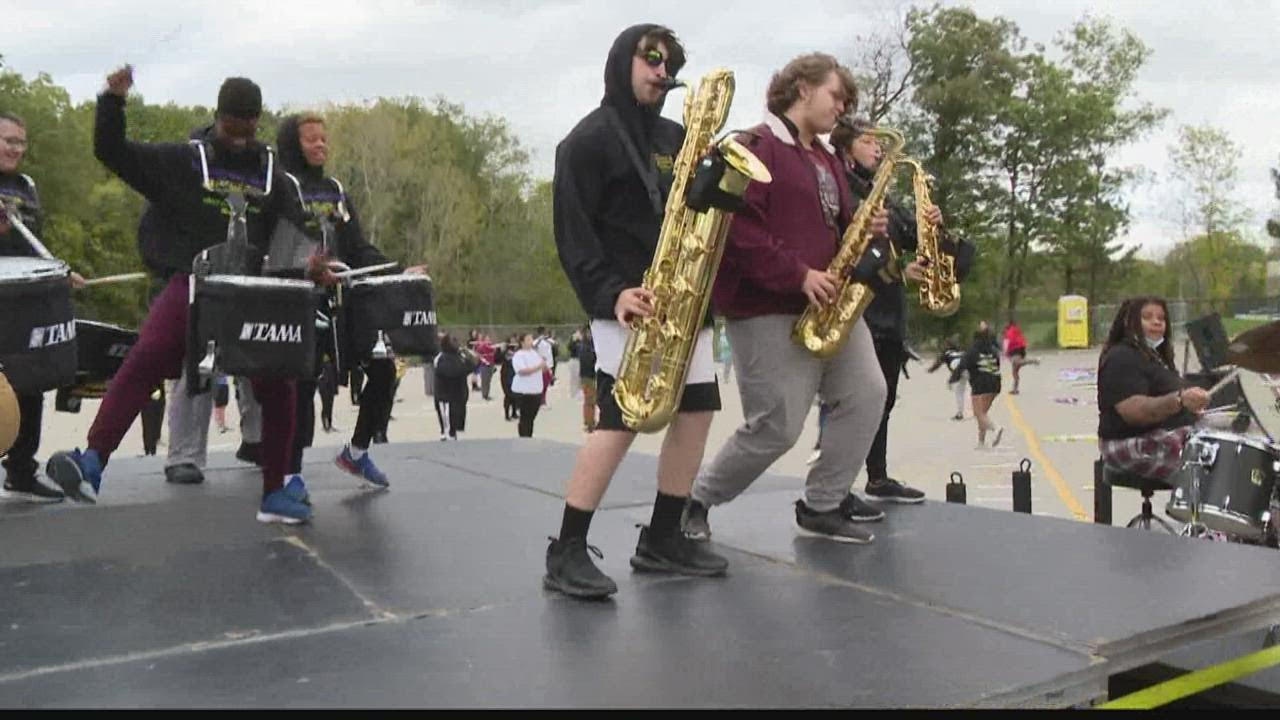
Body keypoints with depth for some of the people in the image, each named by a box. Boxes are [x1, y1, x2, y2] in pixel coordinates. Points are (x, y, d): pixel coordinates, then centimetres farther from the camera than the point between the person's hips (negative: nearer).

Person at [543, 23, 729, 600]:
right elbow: (571, 231, -9)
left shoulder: (674, 137, 20)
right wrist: (609, 292, -21)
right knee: (622, 419, -15)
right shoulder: (589, 138, -2)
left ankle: (660, 540, 14)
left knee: (697, 409, 4)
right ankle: (566, 552, -8)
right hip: (630, 300, -8)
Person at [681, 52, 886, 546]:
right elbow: (739, 229, -20)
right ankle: (698, 498, 15)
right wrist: (798, 275, -22)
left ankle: (822, 506, 12)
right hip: (767, 308, -9)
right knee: (778, 427, -7)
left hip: (828, 303, 9)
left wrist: (865, 229, 4)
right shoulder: (758, 148, -9)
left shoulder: (827, 158, 19)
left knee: (867, 394, -1)